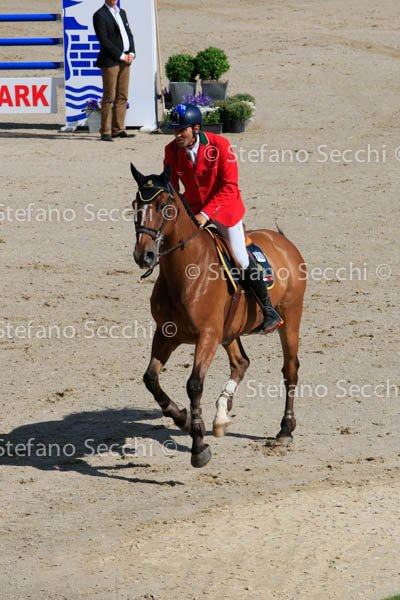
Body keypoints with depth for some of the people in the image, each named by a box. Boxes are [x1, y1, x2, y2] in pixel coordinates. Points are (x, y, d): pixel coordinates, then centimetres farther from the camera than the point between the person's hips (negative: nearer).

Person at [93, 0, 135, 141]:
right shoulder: (100, 15, -6)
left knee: (122, 97, 6)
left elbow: (129, 34, 18)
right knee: (109, 98, -6)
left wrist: (131, 53, 1)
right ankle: (106, 132, -4)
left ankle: (118, 129, 10)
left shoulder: (121, 12, 18)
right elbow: (104, 40, -14)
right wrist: (121, 56, -14)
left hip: (125, 60, 7)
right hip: (110, 61, -7)